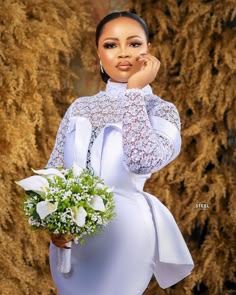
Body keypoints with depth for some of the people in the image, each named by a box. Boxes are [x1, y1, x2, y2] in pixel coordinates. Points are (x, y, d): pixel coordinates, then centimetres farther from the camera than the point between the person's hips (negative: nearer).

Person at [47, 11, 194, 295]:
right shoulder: (80, 107, 7)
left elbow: (143, 161, -24)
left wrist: (135, 89, -17)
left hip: (121, 229, -4)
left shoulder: (161, 110, -4)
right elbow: (53, 169, 8)